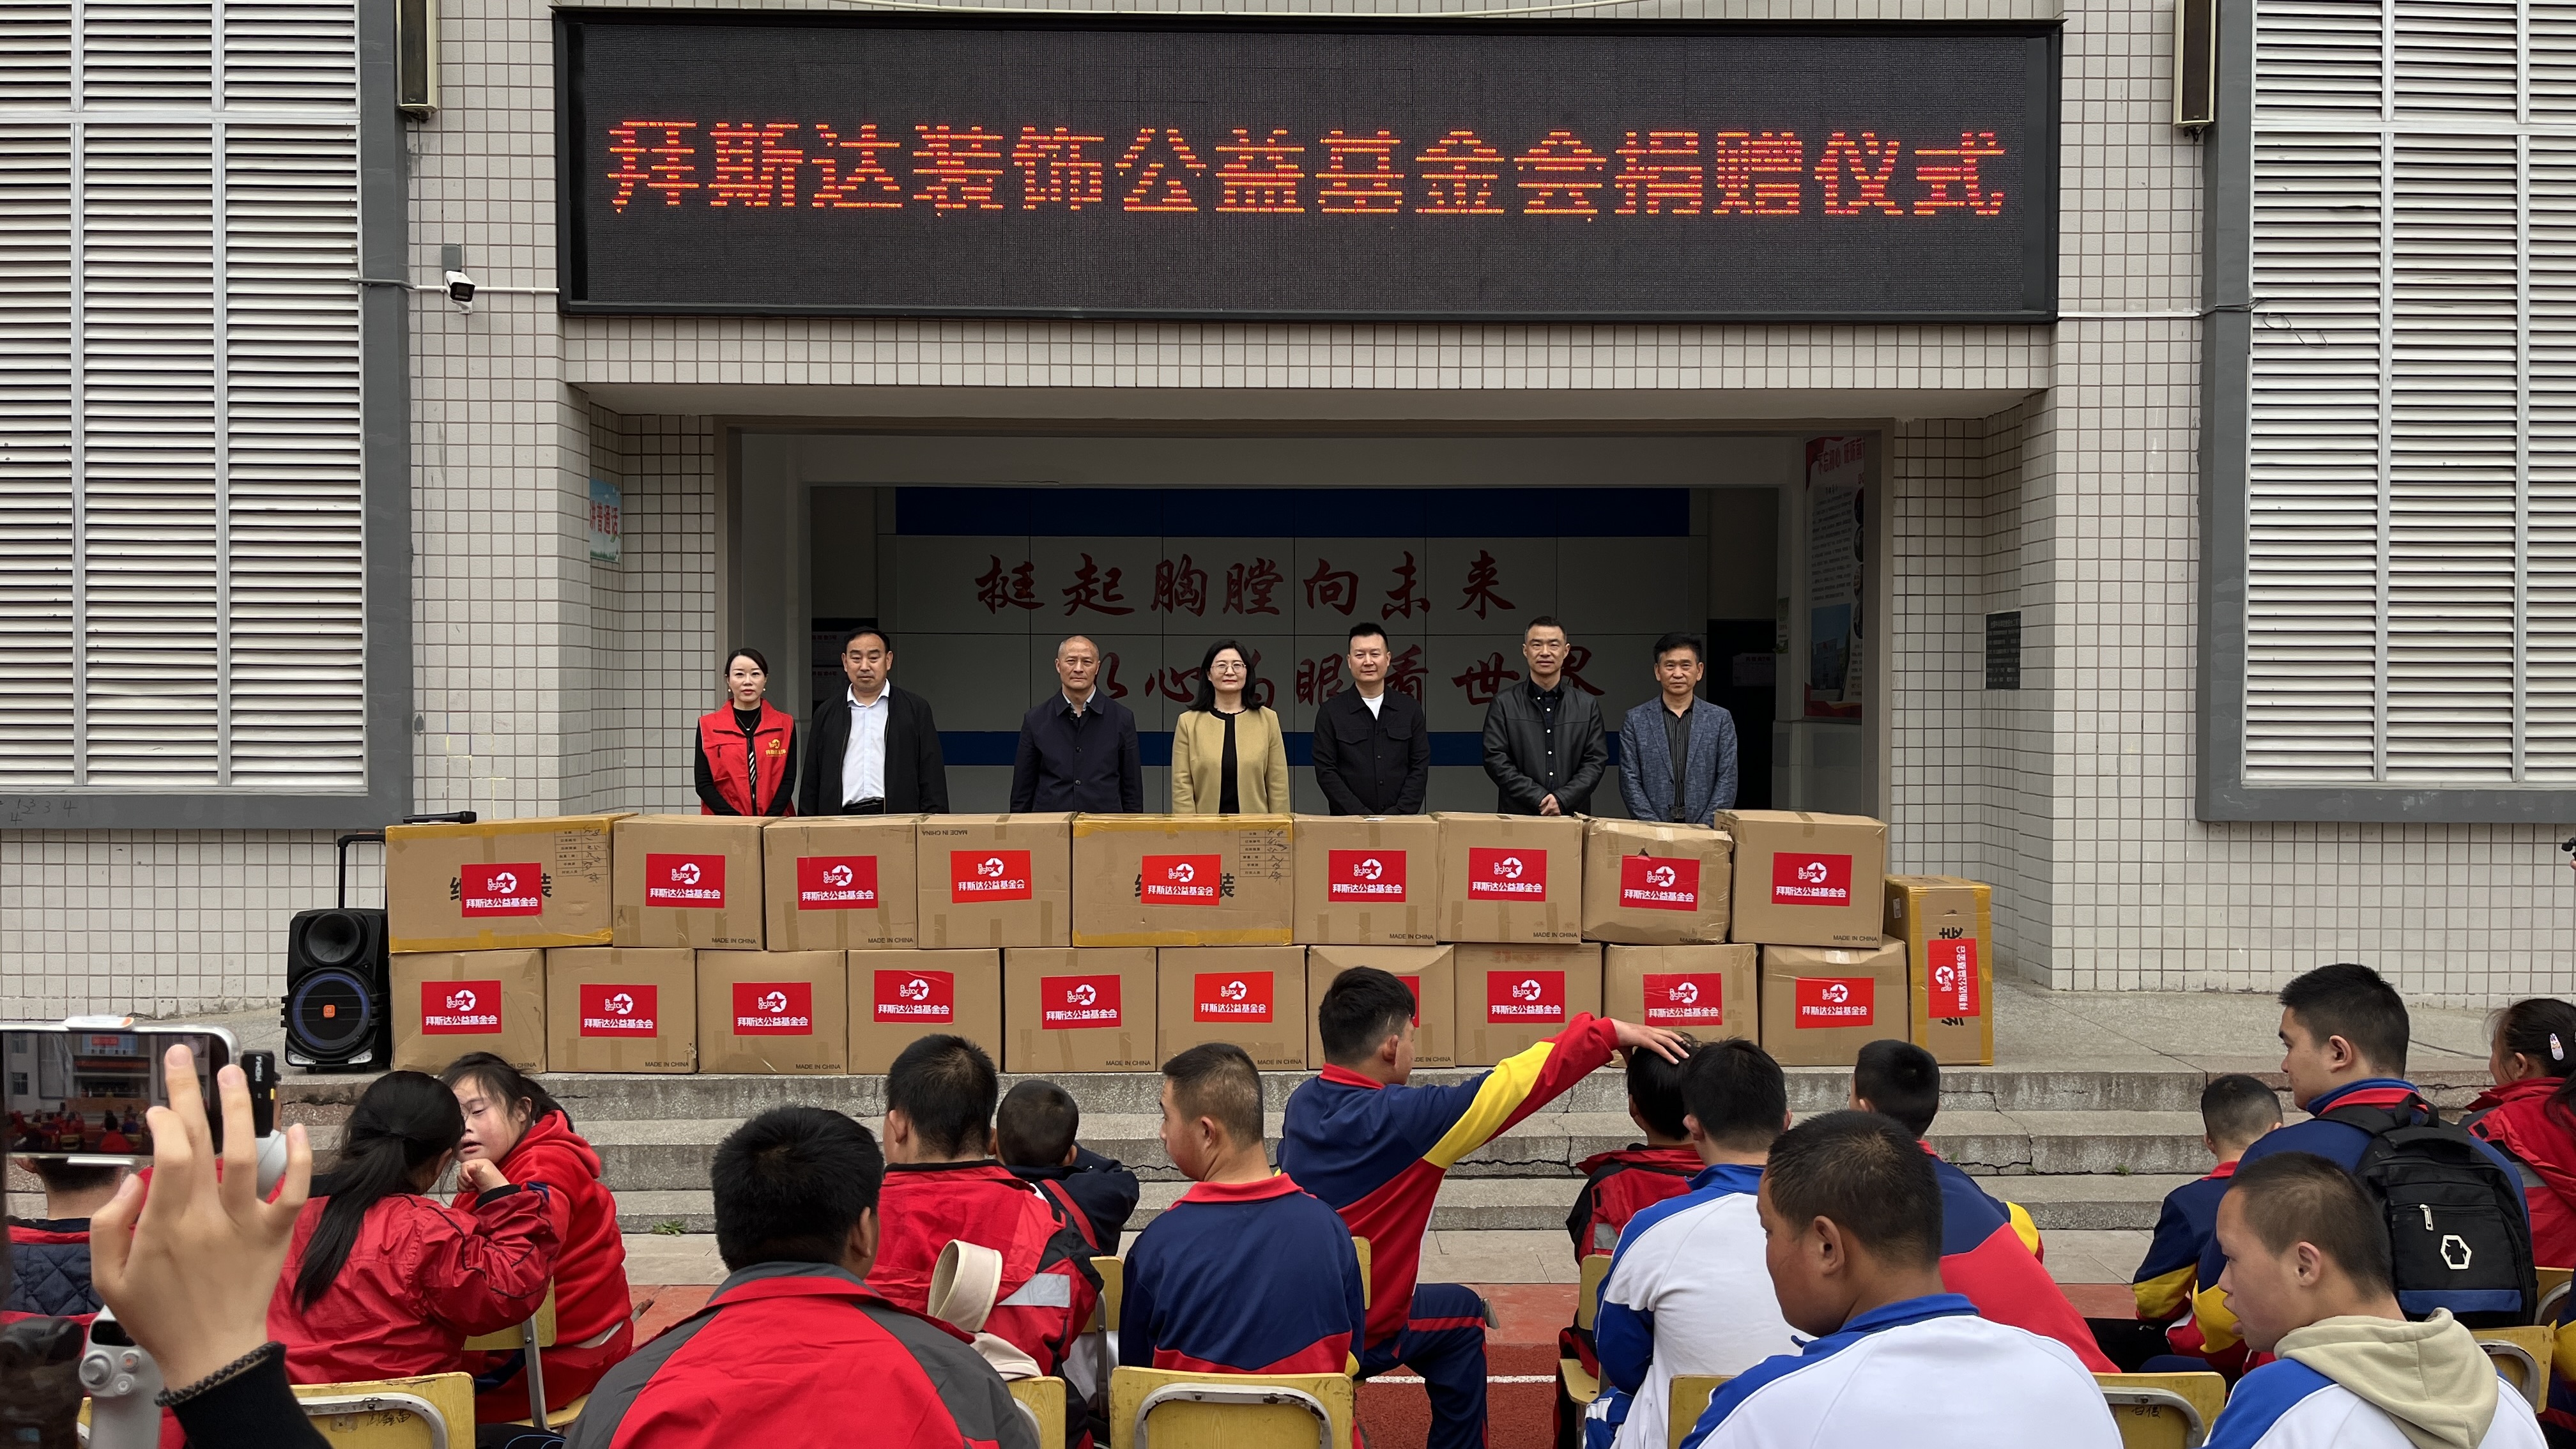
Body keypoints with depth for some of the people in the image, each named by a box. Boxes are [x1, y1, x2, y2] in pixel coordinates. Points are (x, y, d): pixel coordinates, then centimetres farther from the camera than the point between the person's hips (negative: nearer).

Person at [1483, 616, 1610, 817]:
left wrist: (1562, 799, -8)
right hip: (1518, 815, -1)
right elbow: (1495, 761, -1)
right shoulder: (1504, 704, 6)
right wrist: (1540, 799, -9)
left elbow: (1596, 761, 7)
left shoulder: (1587, 705, 12)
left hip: (1573, 816, 2)